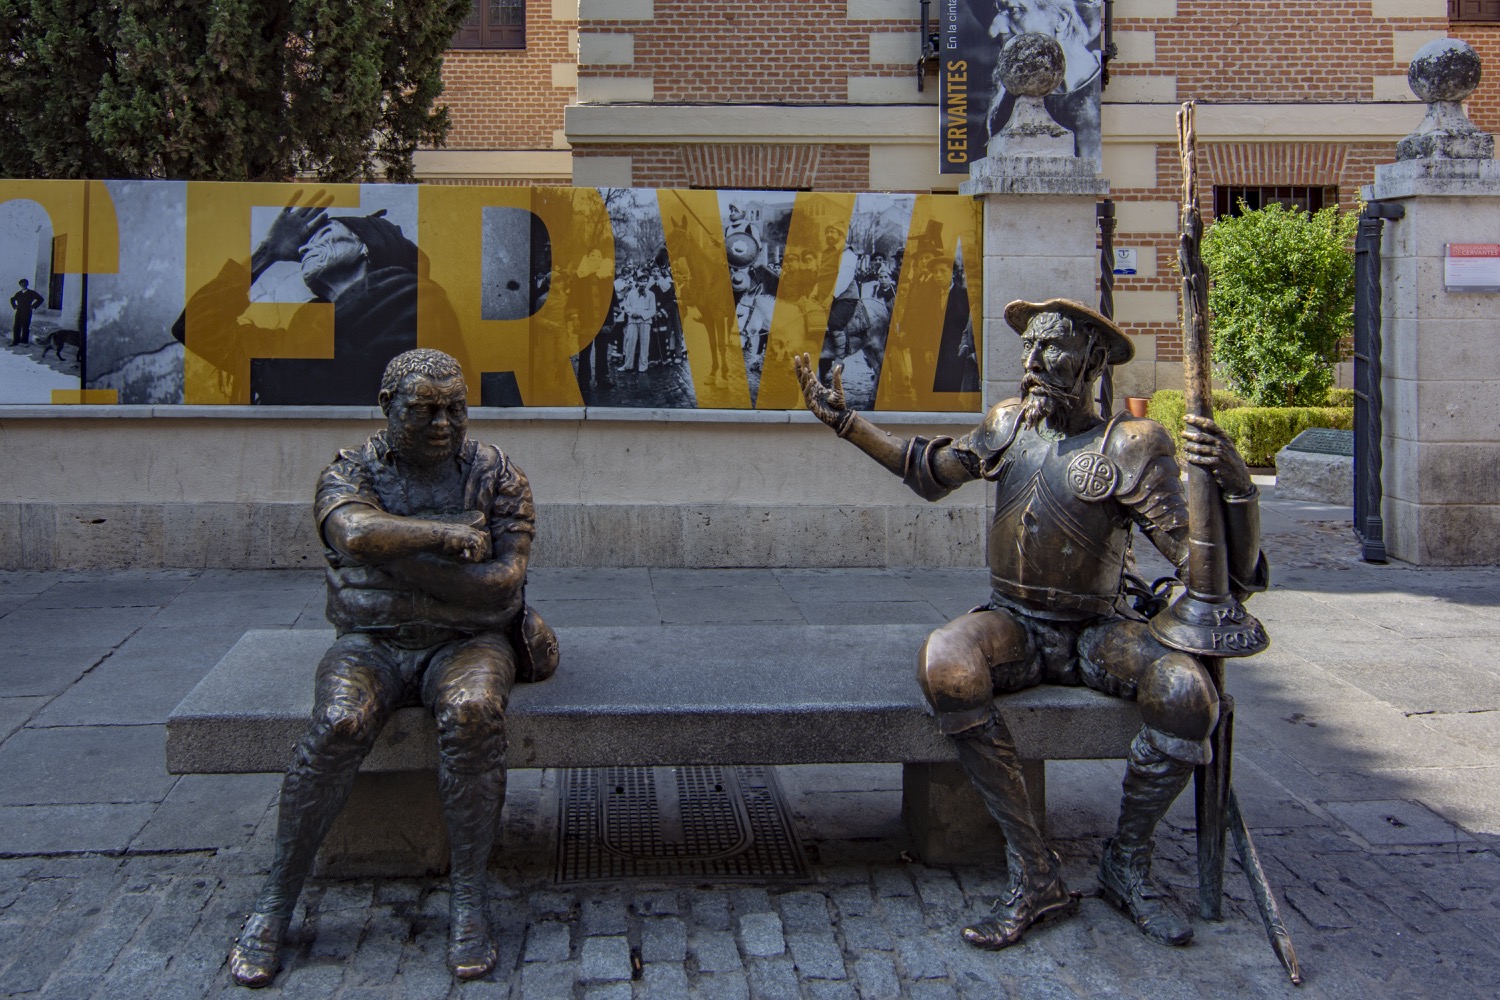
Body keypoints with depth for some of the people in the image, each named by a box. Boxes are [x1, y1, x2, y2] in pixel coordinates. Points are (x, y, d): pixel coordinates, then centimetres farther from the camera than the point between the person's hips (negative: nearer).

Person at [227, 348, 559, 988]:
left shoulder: (496, 475, 2)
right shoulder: (350, 473, 3)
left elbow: (502, 582, -11)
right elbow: (356, 533, -22)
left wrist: (395, 555, -14)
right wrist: (449, 535, -15)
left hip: (467, 643, 0)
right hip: (371, 644, 0)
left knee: (472, 712, -34)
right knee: (338, 724, -30)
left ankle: (468, 899, -23)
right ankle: (275, 904, -14)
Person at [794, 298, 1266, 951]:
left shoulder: (1129, 446, -11)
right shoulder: (1008, 425, 5)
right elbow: (930, 471, 24)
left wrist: (1234, 485, -35)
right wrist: (844, 421, 23)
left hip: (1099, 633, -2)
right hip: (1013, 626, 2)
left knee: (1187, 692, -32)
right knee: (944, 661, -32)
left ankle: (1127, 865, -4)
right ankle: (1034, 875, -23)